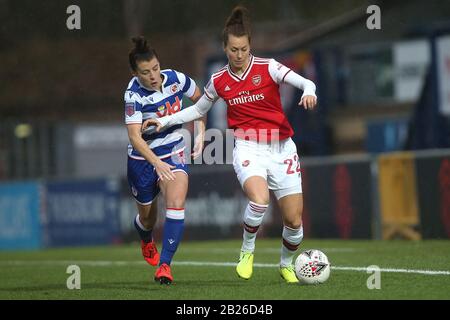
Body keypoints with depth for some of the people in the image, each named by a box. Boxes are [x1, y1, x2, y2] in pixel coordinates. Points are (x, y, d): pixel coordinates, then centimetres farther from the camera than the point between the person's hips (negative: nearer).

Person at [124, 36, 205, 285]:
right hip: (142, 159, -1)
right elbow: (134, 137, -30)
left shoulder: (176, 79, -13)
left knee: (176, 205, -24)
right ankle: (146, 241, 52)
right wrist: (157, 163, -42)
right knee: (147, 217, 15)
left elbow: (199, 100, 9)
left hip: (174, 154, 2)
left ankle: (165, 264, -23)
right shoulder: (134, 94, -23)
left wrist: (201, 134, 2)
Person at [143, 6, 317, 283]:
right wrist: (165, 121, 15)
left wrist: (309, 92, -39)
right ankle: (247, 251, -5)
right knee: (259, 200, -32)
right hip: (249, 149, 0)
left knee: (294, 222, -2)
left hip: (282, 148, 0)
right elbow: (198, 110, 22)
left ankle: (287, 265, 29)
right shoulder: (219, 81, 5)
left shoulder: (267, 68, -5)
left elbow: (305, 82, -17)